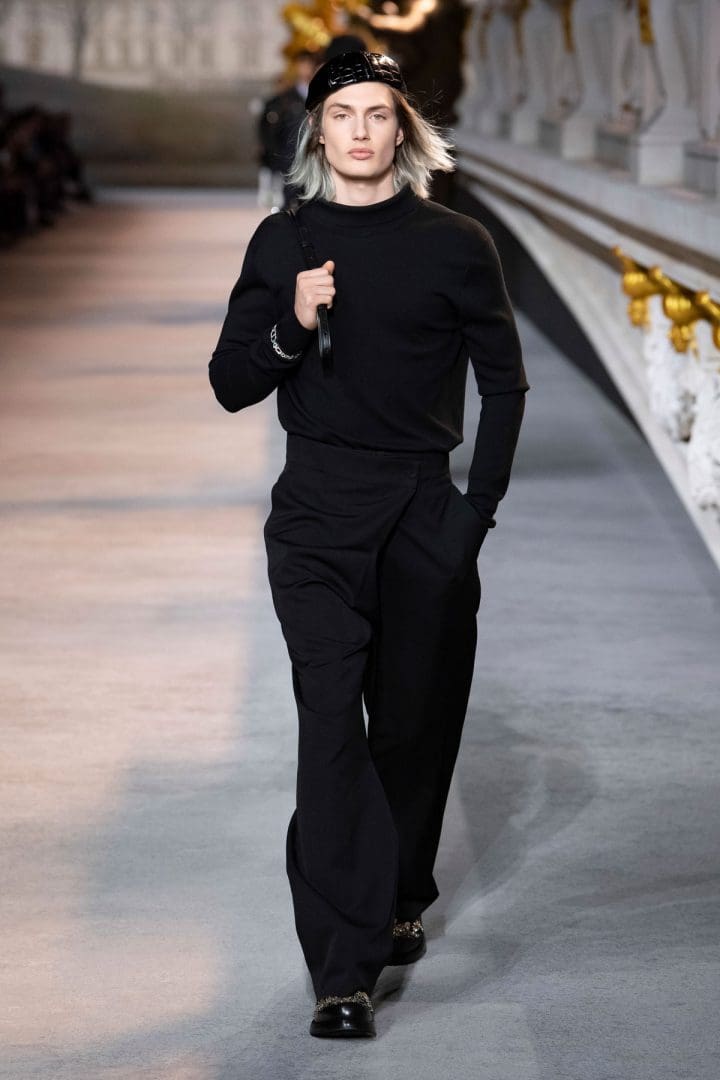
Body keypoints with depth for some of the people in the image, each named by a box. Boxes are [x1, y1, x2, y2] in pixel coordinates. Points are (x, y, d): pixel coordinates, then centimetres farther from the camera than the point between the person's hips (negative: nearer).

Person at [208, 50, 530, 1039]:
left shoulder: (454, 244, 1)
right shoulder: (283, 243, 5)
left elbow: (503, 380, 7)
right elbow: (232, 386, 7)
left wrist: (480, 505, -2)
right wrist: (291, 328, -13)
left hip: (424, 513, 1)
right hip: (316, 519, 0)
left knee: (414, 724, 10)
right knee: (331, 724, -12)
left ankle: (400, 901, 35)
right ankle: (342, 973, -16)